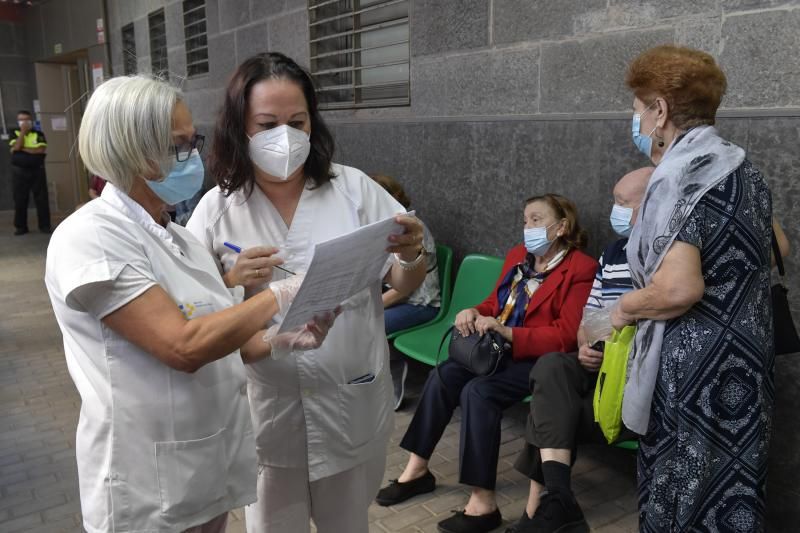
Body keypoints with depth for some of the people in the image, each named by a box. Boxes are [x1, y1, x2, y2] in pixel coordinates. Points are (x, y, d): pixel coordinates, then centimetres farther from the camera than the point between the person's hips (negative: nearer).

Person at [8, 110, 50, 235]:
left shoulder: (38, 133, 3)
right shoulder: (15, 133, 6)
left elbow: (42, 150, -12)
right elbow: (16, 147, -13)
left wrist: (23, 149, -11)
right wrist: (23, 131, -11)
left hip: (37, 170, -1)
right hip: (19, 171, 1)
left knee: (42, 199, 0)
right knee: (20, 200, 3)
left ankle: (45, 225, 7)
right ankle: (20, 227, 11)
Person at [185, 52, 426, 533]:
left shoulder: (354, 189, -6)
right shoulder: (217, 209, -6)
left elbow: (404, 286, -2)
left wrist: (412, 256, -23)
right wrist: (231, 283, -21)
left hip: (352, 405, 1)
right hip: (267, 410, 0)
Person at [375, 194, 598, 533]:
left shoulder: (580, 270, -11)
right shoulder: (518, 255, 12)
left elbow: (566, 337, -18)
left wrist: (506, 332, -25)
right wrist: (474, 313, -3)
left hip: (538, 358, -7)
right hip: (499, 348, 7)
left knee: (478, 392, -29)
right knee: (442, 376, -14)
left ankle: (483, 505, -21)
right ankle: (418, 469, -1)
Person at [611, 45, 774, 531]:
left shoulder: (678, 177, -18)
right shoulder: (745, 169, 9)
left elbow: (679, 289, -29)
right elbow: (773, 249, 23)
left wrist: (628, 308, -11)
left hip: (695, 370, -9)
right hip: (746, 360, 9)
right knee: (734, 491, 19)